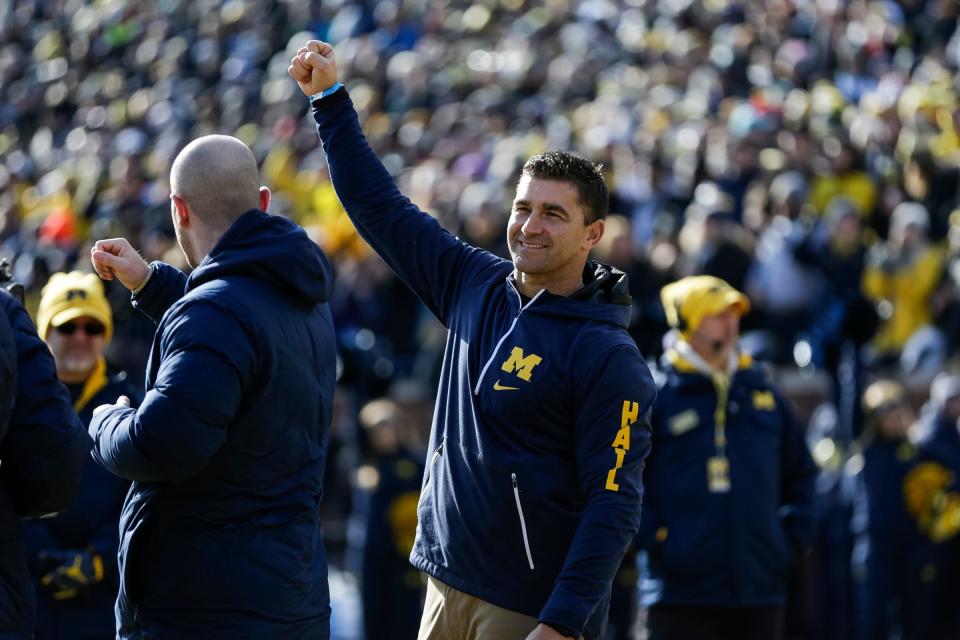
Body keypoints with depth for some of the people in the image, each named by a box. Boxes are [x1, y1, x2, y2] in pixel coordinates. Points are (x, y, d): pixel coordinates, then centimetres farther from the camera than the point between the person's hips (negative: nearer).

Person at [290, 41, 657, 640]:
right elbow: (381, 208, 17)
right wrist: (330, 98, 16)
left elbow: (614, 506, -16)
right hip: (448, 587, 6)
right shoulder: (477, 285, 7)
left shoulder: (607, 358, -12)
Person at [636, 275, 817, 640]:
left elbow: (800, 471, 23)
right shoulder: (657, 396, -3)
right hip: (682, 587, -5)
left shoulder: (763, 392, 13)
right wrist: (654, 539, -11)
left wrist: (793, 538, 11)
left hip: (759, 583, 5)